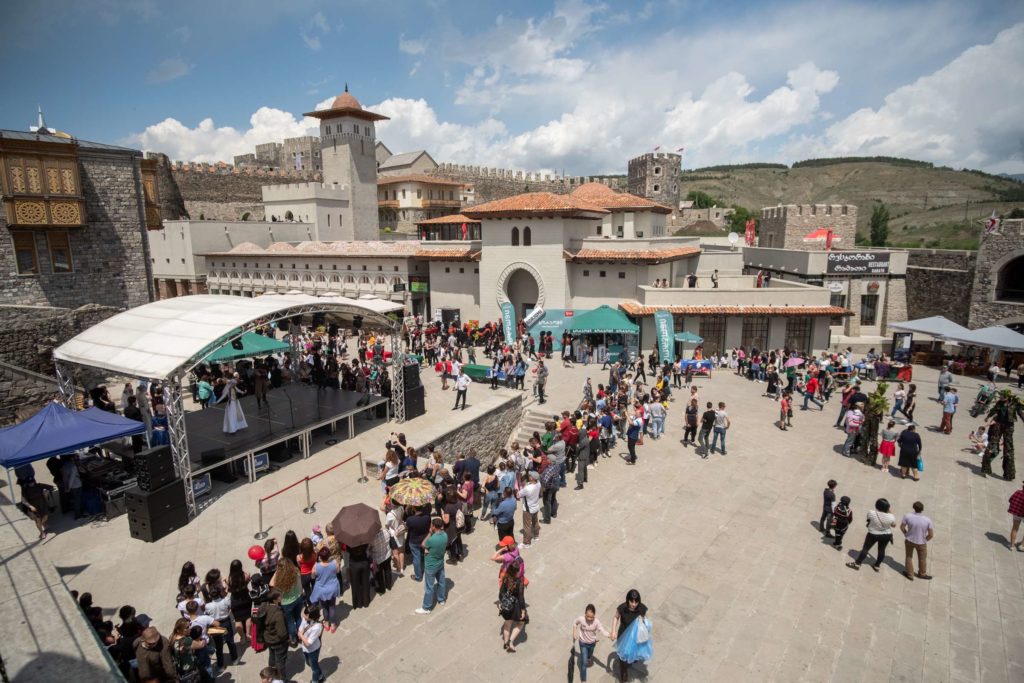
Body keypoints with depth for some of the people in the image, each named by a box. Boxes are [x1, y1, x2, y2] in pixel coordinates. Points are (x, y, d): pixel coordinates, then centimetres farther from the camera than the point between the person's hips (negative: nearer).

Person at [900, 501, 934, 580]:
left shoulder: (907, 516, -22)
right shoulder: (927, 520, -23)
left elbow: (902, 527, -11)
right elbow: (931, 534, -14)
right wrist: (925, 540, 7)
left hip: (909, 540, 0)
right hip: (921, 543, 0)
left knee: (909, 557, 23)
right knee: (922, 559, 25)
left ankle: (910, 574, 34)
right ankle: (922, 574, 45)